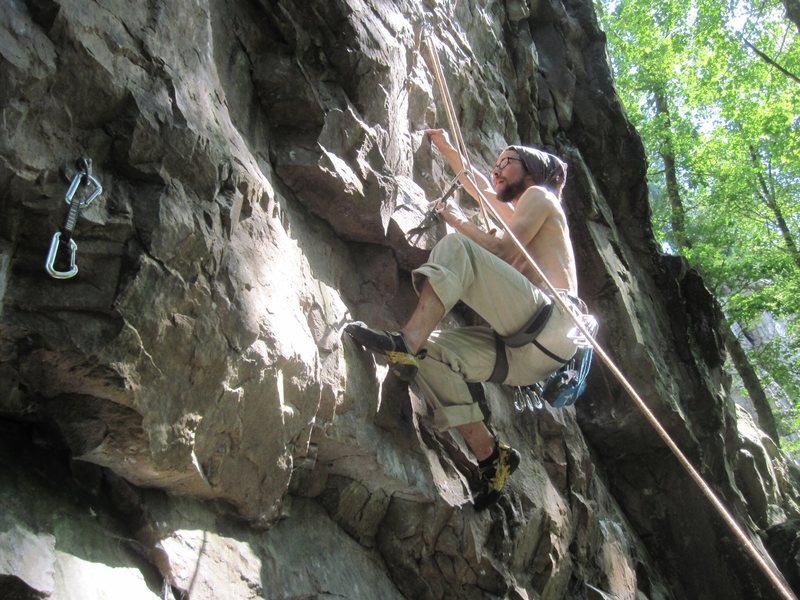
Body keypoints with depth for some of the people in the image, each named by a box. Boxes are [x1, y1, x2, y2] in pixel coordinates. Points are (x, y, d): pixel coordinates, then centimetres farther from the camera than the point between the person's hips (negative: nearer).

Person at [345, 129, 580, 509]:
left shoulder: (539, 195, 13)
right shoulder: (520, 217, 38)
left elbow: (504, 254, -2)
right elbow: (481, 189, 54)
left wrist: (459, 222, 9)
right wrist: (447, 148, 57)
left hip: (549, 322, -8)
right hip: (526, 355, 8)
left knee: (455, 247, -18)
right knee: (431, 354, -8)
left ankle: (407, 342, -38)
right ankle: (489, 457, -10)